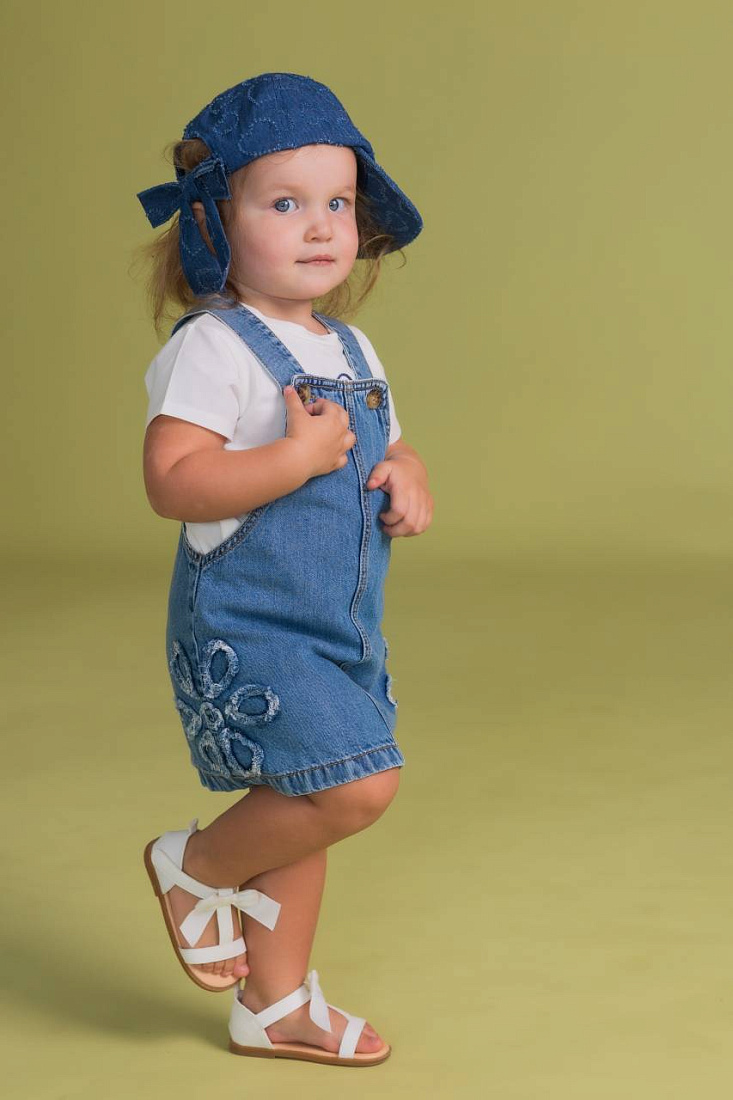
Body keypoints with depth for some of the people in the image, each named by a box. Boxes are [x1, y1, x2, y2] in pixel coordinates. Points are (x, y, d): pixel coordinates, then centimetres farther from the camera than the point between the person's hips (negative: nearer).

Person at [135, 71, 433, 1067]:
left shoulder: (351, 350, 11)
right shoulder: (214, 348, -16)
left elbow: (389, 447, 24)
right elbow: (172, 480, -26)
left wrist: (411, 480, 1)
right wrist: (301, 455, -26)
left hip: (339, 630, 8)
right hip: (246, 626, -8)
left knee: (303, 812, 16)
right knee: (354, 787, -19)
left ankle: (275, 1004, 31)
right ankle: (196, 867, 7)